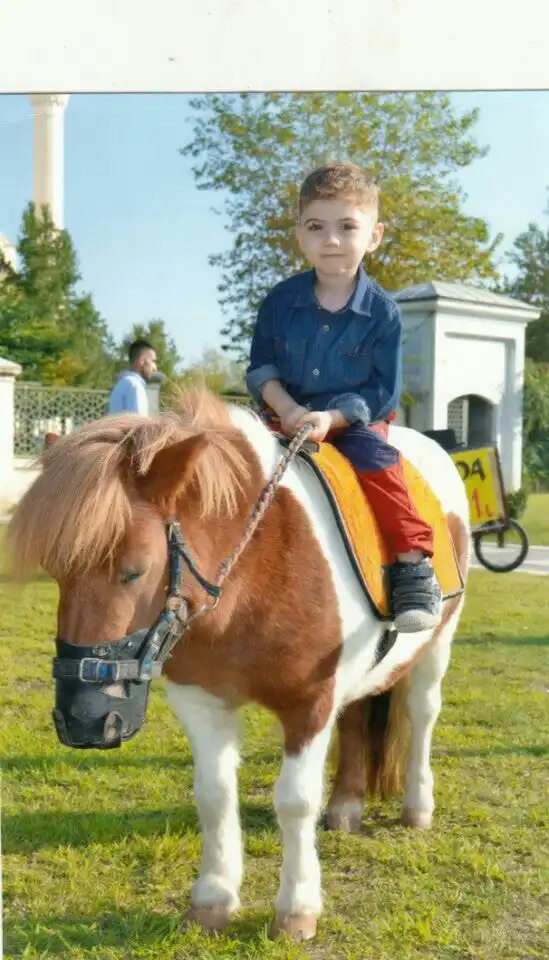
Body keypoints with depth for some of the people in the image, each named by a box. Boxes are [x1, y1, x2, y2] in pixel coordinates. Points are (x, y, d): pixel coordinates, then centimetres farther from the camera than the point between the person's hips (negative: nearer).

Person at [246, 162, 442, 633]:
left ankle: (414, 564, -21)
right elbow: (261, 367, 1)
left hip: (354, 418, -3)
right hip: (287, 415, 3)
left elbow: (383, 390, -11)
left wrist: (330, 418, -25)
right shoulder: (281, 300, -4)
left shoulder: (382, 310, -10)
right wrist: (288, 409, -19)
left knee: (376, 457, -28)